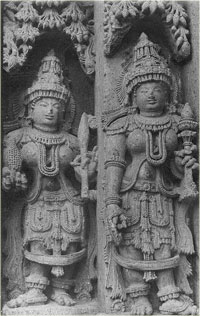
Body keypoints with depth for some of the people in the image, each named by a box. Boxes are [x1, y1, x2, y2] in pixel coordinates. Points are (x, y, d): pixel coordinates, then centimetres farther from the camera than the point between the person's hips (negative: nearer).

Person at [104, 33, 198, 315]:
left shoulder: (176, 123, 7)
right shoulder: (121, 125, -2)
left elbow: (173, 168, 12)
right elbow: (114, 164, -8)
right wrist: (112, 203, -17)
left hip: (162, 195, 2)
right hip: (130, 194, -2)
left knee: (164, 245, 1)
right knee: (131, 245, 1)